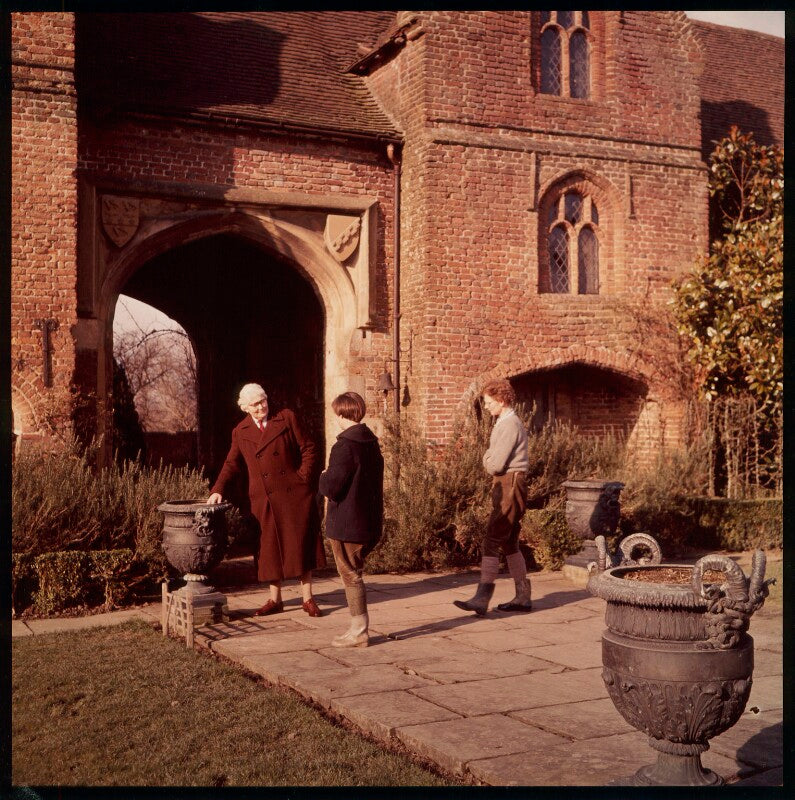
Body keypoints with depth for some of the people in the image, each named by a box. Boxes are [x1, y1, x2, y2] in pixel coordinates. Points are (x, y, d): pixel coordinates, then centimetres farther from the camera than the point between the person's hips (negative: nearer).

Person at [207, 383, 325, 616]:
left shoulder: (286, 418, 3)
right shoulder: (241, 433, 9)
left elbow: (308, 449, 3)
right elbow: (232, 464, 9)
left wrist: (304, 477, -7)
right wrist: (218, 490, -5)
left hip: (294, 495, -2)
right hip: (264, 501, 2)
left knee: (300, 545, 2)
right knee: (269, 549, 6)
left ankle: (308, 599, 11)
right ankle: (275, 600, 18)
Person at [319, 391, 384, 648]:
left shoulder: (345, 446, -19)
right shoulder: (372, 443, 9)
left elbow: (331, 487, -22)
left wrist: (323, 477, -1)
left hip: (347, 525, -9)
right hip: (369, 522, 9)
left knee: (350, 576, 1)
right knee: (354, 574, 18)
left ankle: (359, 632, 7)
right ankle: (360, 627, 23)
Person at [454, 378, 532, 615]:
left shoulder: (509, 425, -14)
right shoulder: (506, 423, 19)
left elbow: (495, 465, -19)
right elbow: (496, 462, 20)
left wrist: (487, 457, 0)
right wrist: (490, 458, -1)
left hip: (510, 487, -11)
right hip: (507, 486, 11)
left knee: (491, 541, -14)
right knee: (509, 544, 15)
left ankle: (482, 598, -18)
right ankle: (523, 597, 21)